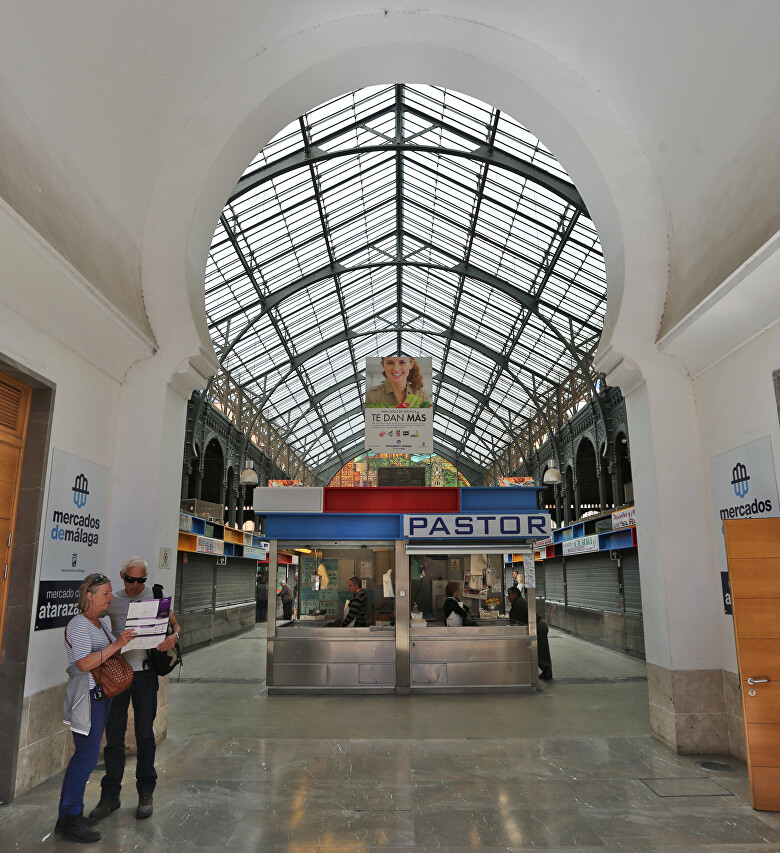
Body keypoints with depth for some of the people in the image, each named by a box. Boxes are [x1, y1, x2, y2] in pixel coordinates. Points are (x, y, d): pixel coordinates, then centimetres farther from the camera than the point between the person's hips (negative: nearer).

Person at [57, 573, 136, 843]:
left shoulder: (103, 622, 13)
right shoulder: (79, 625, -16)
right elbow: (84, 663, -26)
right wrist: (117, 644, -30)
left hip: (102, 695, 9)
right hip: (87, 697, -9)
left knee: (84, 755, 14)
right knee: (87, 756, -6)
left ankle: (66, 817, 25)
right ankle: (72, 820, 6)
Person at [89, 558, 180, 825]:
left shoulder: (155, 597, 1)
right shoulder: (112, 600, 4)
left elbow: (175, 625, 3)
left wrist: (173, 637, -20)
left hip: (145, 673, -1)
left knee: (145, 735, 6)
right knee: (113, 736, 7)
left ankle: (146, 793, 20)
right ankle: (110, 795, 21)